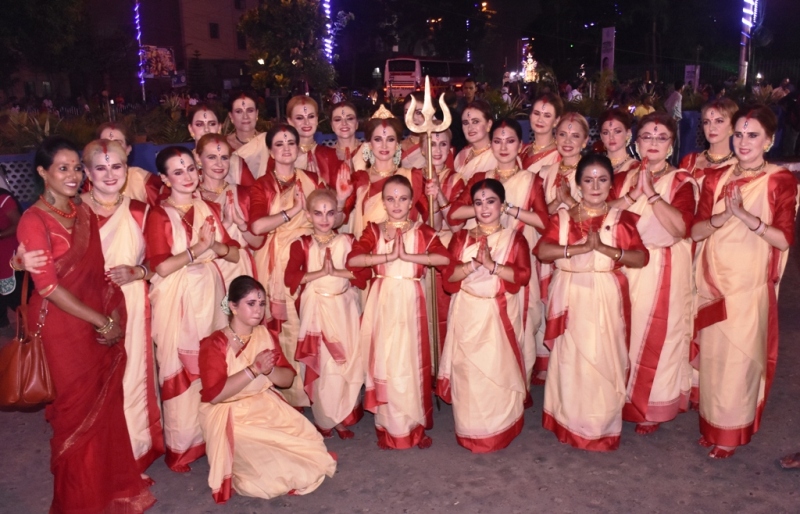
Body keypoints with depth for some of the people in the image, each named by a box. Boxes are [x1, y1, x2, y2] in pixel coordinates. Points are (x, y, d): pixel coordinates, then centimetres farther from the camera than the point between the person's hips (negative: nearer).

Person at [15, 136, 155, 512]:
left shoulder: (84, 213, 8)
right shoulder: (34, 221, -12)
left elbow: (98, 270, 9)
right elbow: (48, 287, -16)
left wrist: (114, 315, -6)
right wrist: (102, 321, -14)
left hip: (102, 322, 6)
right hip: (62, 326, -5)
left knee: (106, 403, 12)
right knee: (78, 409, 7)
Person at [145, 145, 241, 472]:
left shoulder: (209, 209, 9)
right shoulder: (159, 215, -6)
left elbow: (235, 254, 6)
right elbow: (161, 267, -16)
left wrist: (216, 246, -13)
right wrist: (198, 248, -17)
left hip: (210, 295, 4)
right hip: (177, 300, -4)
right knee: (181, 371, 0)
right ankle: (182, 445, 15)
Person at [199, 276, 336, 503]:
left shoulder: (266, 336, 4)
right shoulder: (214, 344, -14)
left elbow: (287, 379, 3)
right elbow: (214, 395, -23)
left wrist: (269, 370, -20)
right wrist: (254, 369, -28)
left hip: (268, 408, 6)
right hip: (231, 419, -5)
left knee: (308, 445, -11)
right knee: (269, 468, -21)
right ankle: (240, 469, 10)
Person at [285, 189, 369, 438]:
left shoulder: (347, 241, 4)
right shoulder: (302, 245, 0)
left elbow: (364, 274, -7)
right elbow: (290, 278, -14)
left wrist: (338, 271, -19)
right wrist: (321, 272, -20)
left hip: (344, 309, 2)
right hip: (316, 309, -1)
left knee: (347, 362, 3)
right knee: (321, 365, 2)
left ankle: (344, 417, 19)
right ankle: (324, 419, 19)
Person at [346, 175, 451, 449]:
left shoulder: (422, 231, 3)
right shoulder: (374, 230, 4)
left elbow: (444, 257, -15)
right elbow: (352, 259, -14)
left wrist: (408, 256, -19)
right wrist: (388, 256, -19)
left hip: (410, 302, 0)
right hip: (382, 303, 1)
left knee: (412, 360, 5)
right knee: (384, 361, 4)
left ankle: (416, 424, 21)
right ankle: (387, 427, 19)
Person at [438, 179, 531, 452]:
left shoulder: (515, 238, 2)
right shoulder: (461, 237, 6)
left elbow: (523, 275, -10)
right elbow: (448, 274, -4)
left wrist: (492, 265, -19)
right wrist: (474, 263, -18)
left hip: (501, 313, -1)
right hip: (468, 313, 2)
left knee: (500, 368, 1)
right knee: (468, 370, 3)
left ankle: (501, 430, 18)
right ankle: (470, 431, 18)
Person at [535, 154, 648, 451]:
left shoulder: (621, 219, 4)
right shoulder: (562, 217, 5)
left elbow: (641, 258, -8)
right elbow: (542, 251, -11)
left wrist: (605, 249, -21)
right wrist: (581, 248, -20)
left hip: (606, 299, -1)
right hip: (570, 297, 1)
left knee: (603, 359, 1)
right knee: (570, 359, 6)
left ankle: (602, 428, 19)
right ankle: (570, 423, 23)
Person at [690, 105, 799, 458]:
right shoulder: (716, 178, 6)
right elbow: (696, 231, -1)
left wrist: (746, 216, -23)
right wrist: (723, 216, -19)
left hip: (750, 283, -3)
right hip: (713, 279, 3)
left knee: (740, 356, 3)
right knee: (712, 353, 10)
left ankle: (731, 432, 19)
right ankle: (711, 422, 27)